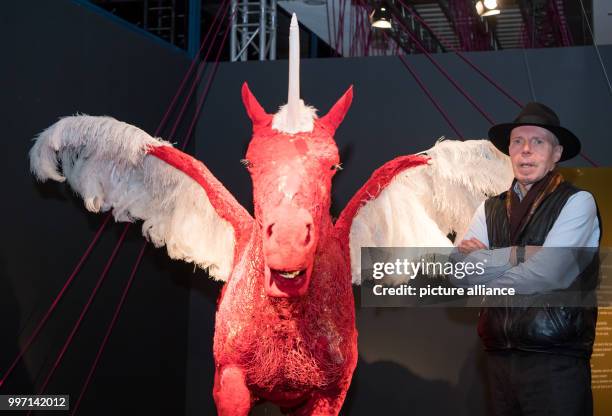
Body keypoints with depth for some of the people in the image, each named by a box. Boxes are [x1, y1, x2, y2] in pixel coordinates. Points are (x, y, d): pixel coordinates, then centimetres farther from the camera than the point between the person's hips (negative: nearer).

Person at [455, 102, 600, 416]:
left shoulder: (577, 202, -3)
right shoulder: (489, 210, 11)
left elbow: (546, 274, -15)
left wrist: (483, 273, -2)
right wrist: (521, 254, -13)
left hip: (556, 361, -4)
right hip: (500, 356, 4)